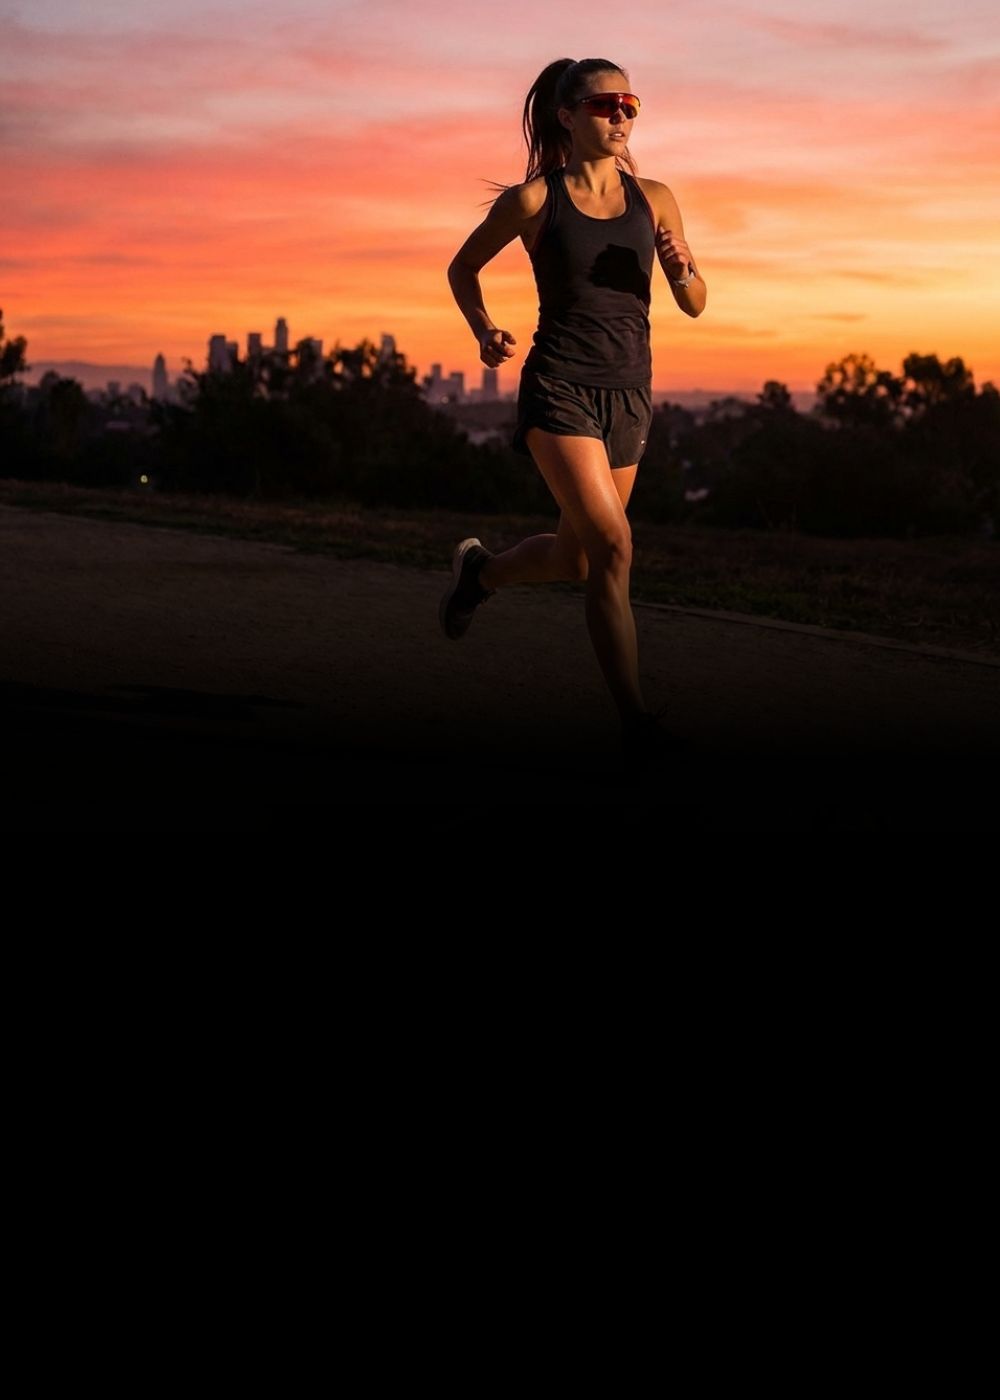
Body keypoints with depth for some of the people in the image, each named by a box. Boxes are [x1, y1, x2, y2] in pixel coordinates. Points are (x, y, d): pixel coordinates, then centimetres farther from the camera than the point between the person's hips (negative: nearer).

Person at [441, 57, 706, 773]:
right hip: (560, 388, -5)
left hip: (629, 393, 5)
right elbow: (463, 268, 12)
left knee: (576, 557, 14)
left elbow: (695, 305, 11)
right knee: (612, 543, -20)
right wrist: (485, 333, -5)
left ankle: (481, 569, 47)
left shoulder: (653, 199, 6)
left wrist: (682, 268, -11)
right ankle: (637, 721, -16)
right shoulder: (533, 199, -3)